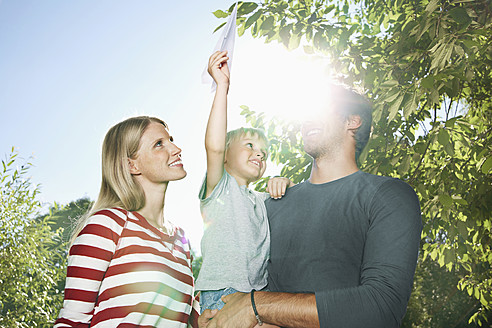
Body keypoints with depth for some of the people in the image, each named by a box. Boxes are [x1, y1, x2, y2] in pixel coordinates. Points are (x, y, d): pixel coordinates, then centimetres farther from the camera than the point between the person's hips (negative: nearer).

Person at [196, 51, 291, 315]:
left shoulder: (260, 201, 26)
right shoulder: (220, 188, 6)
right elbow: (214, 146, -12)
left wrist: (285, 183, 7)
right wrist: (222, 85, -13)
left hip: (259, 295, 6)